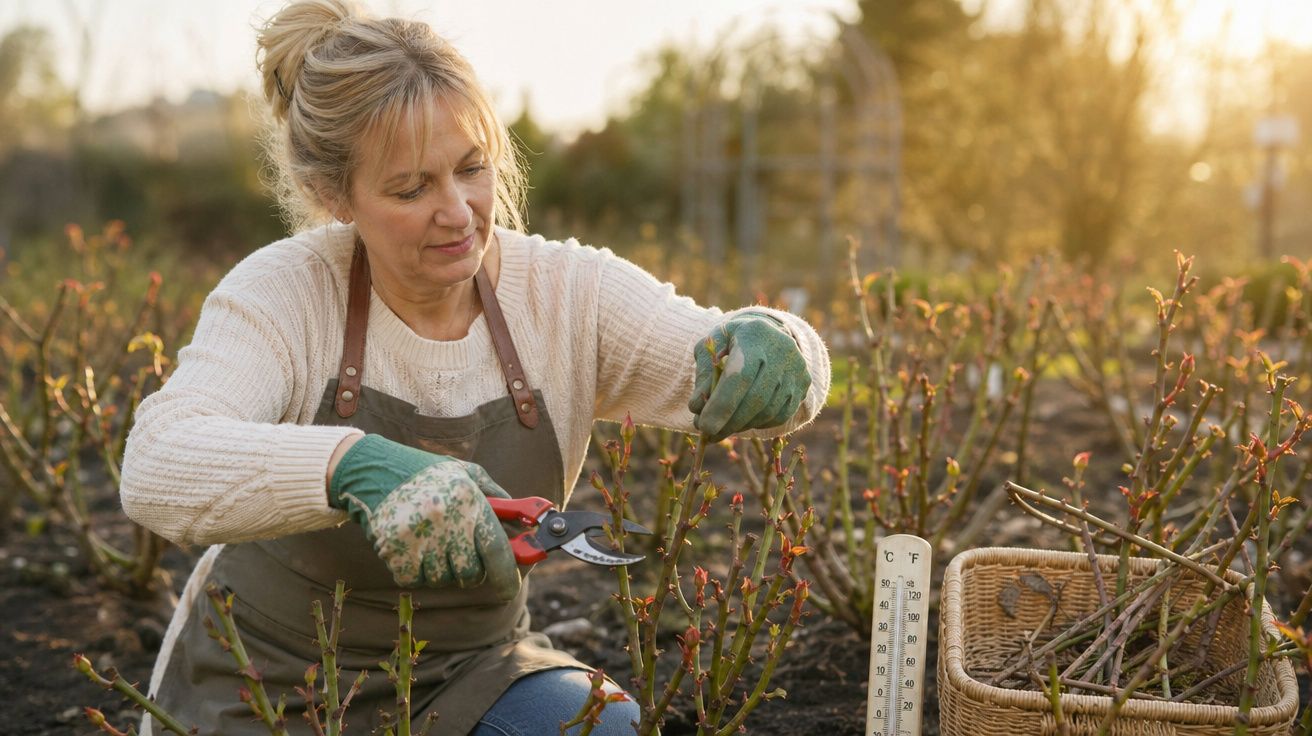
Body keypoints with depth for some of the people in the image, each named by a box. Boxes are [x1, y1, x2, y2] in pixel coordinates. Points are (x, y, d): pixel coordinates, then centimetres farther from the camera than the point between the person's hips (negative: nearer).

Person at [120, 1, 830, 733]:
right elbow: (158, 467, -34)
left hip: (467, 675, 3)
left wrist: (767, 349, -40)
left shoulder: (571, 294, -10)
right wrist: (355, 466, -52)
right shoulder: (281, 294, -17)